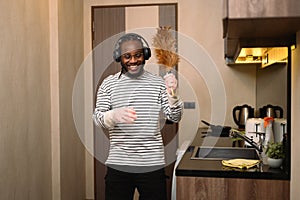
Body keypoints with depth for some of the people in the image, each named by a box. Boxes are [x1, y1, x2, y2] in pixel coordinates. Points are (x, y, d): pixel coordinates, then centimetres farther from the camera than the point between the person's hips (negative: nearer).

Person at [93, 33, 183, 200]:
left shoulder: (158, 83, 4)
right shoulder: (109, 83, 4)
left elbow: (175, 117, 0)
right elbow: (97, 118, -2)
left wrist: (172, 95, -19)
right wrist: (114, 115, -24)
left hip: (153, 165, 0)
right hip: (118, 165, 0)